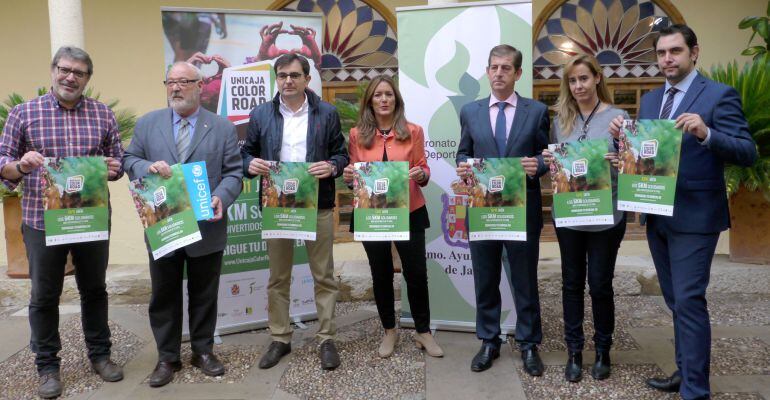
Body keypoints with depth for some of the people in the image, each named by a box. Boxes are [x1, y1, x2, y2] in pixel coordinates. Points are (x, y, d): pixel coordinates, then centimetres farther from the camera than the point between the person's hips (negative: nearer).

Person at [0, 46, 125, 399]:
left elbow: (118, 161, 8)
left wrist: (113, 168, -15)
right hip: (42, 221, -1)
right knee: (44, 296, 9)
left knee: (94, 290, 14)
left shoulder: (104, 115, 5)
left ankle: (100, 354, 29)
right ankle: (47, 366, 24)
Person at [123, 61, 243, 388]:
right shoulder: (147, 123, 6)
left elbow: (233, 172, -1)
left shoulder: (223, 127, 2)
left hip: (207, 227, -1)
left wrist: (221, 198, -20)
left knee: (204, 294, 12)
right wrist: (148, 167, -16)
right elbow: (129, 160, 7)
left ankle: (203, 350, 29)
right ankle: (167, 357, 25)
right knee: (164, 295, 11)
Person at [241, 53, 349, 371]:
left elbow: (342, 154, 4)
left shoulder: (327, 113, 2)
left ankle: (327, 339, 19)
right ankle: (280, 339, 25)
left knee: (323, 276, 6)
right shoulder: (260, 115, 5)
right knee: (278, 278, 11)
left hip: (318, 206, -1)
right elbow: (246, 153, 10)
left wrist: (332, 166, -17)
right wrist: (251, 163, -13)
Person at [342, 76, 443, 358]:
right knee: (381, 274, 12)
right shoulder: (358, 134, 3)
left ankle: (423, 332, 24)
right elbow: (355, 174, 7)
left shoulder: (413, 131, 1)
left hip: (409, 213, -1)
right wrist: (348, 177, -15)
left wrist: (422, 175, -19)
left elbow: (423, 170, 3)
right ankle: (389, 331, 30)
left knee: (417, 273, 4)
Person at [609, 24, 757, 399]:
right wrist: (623, 137, -7)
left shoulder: (719, 95, -7)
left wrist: (706, 133, -31)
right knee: (675, 300, 17)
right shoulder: (650, 100, 12)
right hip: (657, 216, 7)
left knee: (689, 301, -6)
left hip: (694, 216, -7)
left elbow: (747, 153, -14)